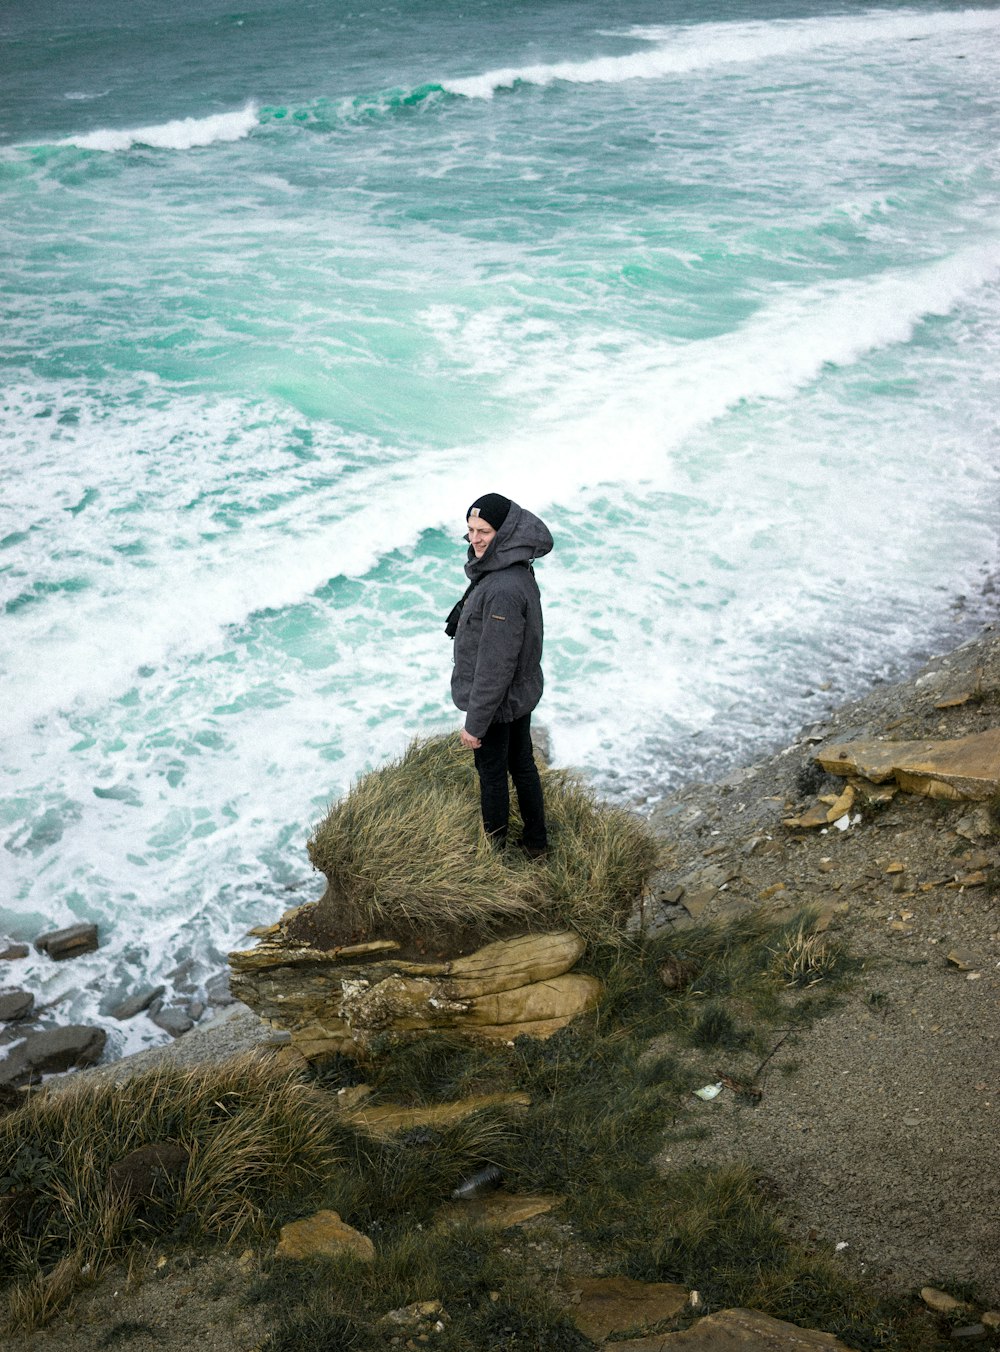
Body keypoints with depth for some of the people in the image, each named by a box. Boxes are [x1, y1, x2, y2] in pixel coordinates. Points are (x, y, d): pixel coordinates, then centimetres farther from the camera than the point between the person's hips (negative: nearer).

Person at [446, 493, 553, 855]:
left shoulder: (504, 590, -32)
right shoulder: (515, 568, -1)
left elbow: (495, 666, -28)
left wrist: (475, 723, -21)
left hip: (498, 702, -9)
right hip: (523, 692, 9)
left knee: (492, 774, 10)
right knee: (522, 765, 22)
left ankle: (494, 848, 29)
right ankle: (535, 842, 38)